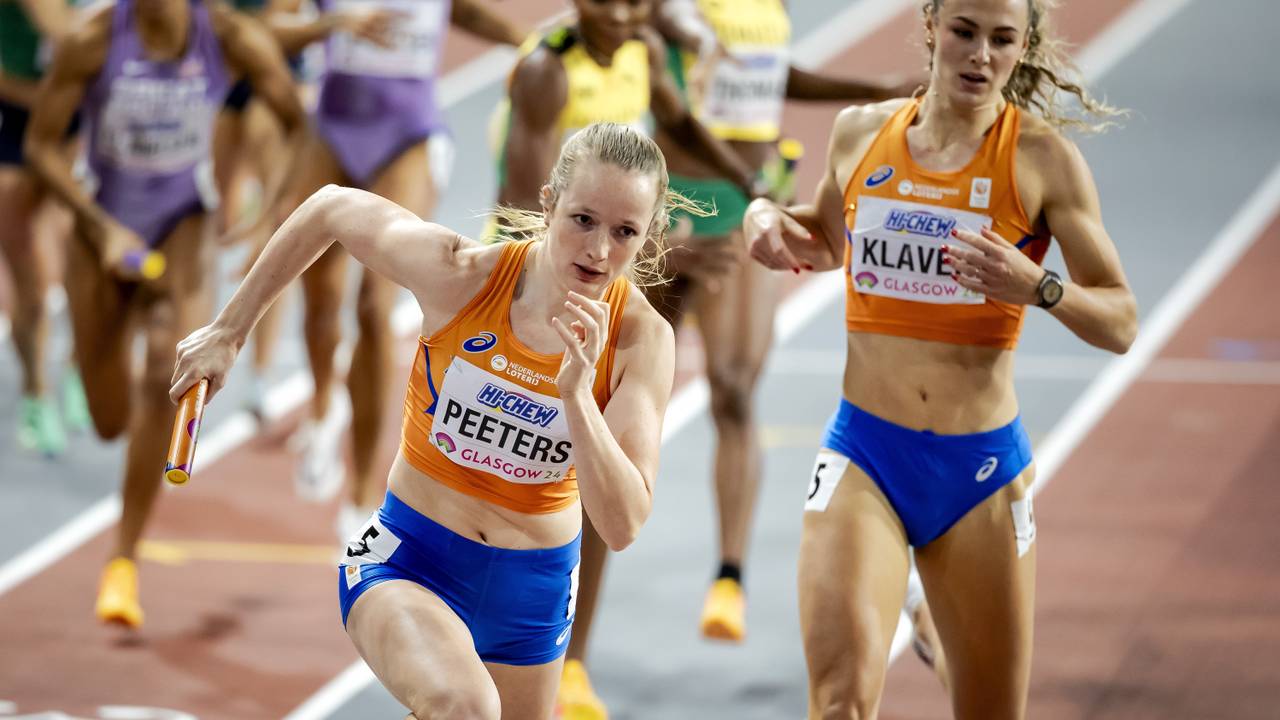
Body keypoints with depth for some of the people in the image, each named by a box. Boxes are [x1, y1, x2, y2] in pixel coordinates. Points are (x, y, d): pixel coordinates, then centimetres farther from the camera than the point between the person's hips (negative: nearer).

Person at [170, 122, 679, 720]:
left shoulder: (642, 339, -16)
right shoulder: (460, 274, -20)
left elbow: (622, 526, -21)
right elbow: (332, 208, -2)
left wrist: (578, 394, -35)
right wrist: (229, 332, 5)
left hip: (533, 589, 3)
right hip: (409, 555, -3)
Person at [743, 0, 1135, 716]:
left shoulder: (1042, 158, -4)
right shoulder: (860, 133, 5)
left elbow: (1121, 323, -3)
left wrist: (1037, 287, -22)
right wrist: (768, 216, 5)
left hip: (982, 467, 0)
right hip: (864, 451, 1)